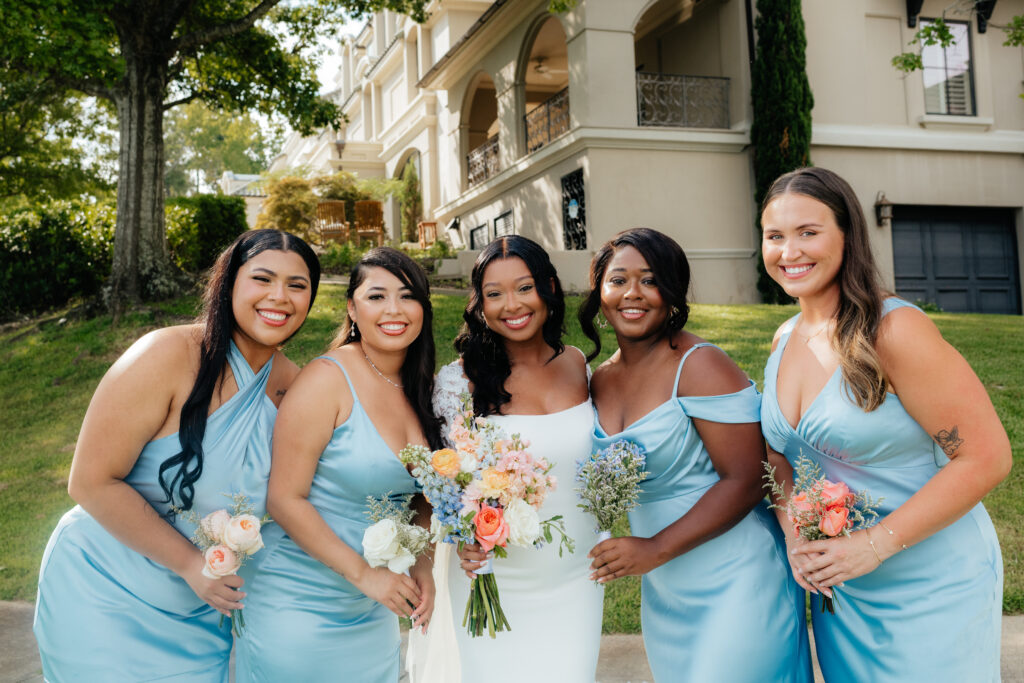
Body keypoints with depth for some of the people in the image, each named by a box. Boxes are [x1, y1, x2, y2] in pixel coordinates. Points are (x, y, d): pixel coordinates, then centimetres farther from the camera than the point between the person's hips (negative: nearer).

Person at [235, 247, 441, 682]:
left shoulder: (420, 388, 3)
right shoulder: (328, 379, -16)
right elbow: (284, 499, -18)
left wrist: (421, 565, -3)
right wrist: (362, 573, -19)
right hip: (299, 609, -6)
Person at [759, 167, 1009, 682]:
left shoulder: (895, 330, -21)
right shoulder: (785, 340, 1)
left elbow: (987, 457, -21)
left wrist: (876, 543, -23)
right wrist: (793, 532, -7)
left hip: (931, 588, -6)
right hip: (837, 587, 6)